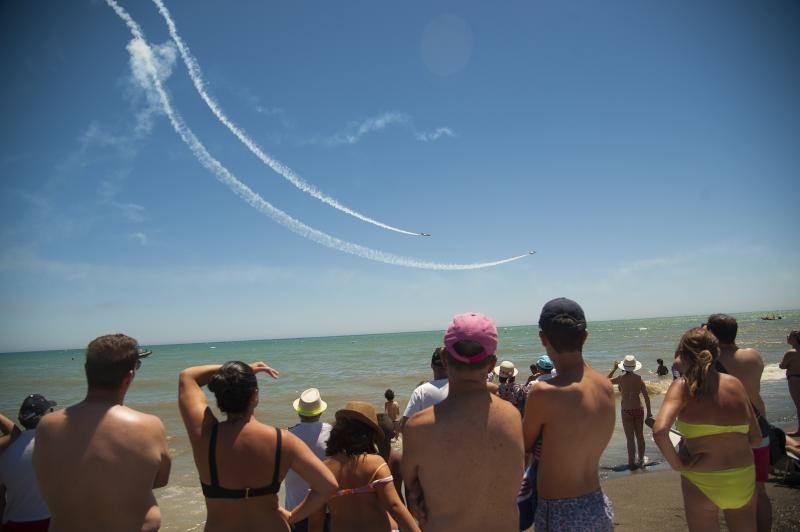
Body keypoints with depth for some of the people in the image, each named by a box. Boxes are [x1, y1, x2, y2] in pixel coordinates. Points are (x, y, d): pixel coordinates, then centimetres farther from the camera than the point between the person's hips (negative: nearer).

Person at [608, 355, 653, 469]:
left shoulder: (621, 379, -11)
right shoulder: (639, 379, -3)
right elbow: (646, 397, -3)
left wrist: (614, 369, 9)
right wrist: (649, 413, 4)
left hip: (626, 411, -3)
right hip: (639, 410, 3)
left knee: (630, 438, 4)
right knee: (640, 436, 17)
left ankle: (632, 463, 10)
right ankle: (641, 461, 30)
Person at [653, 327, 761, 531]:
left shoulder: (683, 386, -13)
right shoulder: (735, 384, 0)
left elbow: (660, 431, -27)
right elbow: (755, 436, 6)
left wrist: (676, 464, -13)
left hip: (702, 483, -4)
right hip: (744, 480, 4)